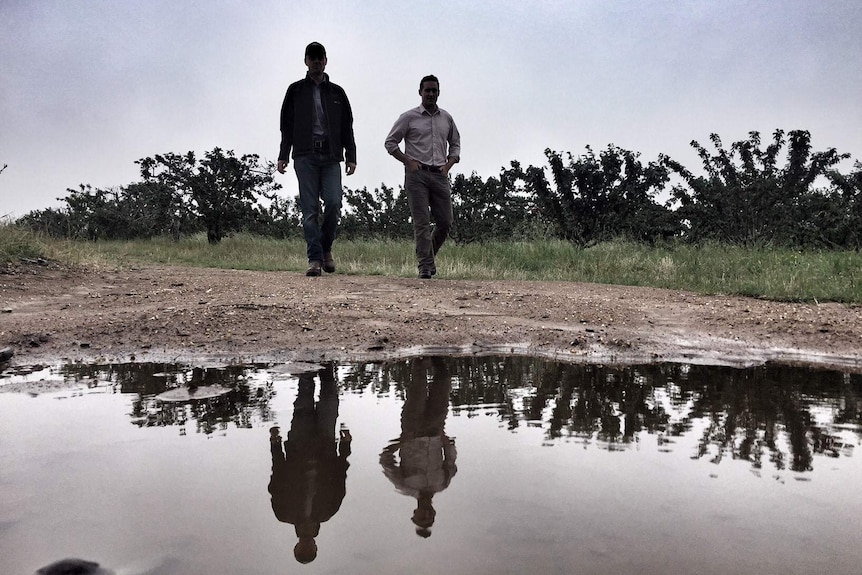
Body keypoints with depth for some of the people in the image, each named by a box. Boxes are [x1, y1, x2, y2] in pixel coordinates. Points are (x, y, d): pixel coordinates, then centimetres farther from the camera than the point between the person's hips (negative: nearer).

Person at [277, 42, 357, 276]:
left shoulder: (337, 92, 18)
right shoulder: (296, 90, 15)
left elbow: (347, 127, 15)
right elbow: (287, 126, 12)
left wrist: (351, 156, 4)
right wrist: (283, 156, 2)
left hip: (331, 156, 1)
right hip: (305, 156, -1)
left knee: (333, 203, -13)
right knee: (310, 209, -6)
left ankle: (326, 248, 7)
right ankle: (315, 258, -4)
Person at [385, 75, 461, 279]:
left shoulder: (447, 118, 16)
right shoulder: (409, 117, 4)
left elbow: (455, 144, 25)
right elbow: (390, 142, 6)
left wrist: (448, 164, 7)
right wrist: (408, 161, -6)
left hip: (440, 175, 4)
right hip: (416, 174, -4)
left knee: (445, 221, 2)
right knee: (422, 222, -7)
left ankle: (427, 254, 24)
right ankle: (425, 266, -4)